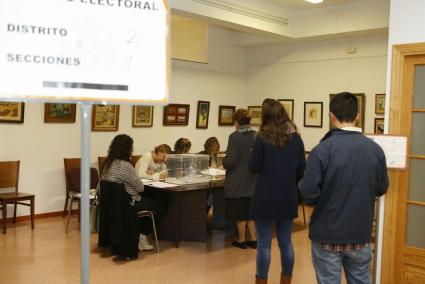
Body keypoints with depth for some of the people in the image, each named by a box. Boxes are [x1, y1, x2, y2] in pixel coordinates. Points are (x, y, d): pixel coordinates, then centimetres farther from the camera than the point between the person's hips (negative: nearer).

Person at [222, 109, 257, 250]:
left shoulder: (235, 136, -16)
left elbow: (231, 160, -18)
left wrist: (223, 162, 3)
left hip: (237, 182, -5)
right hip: (252, 180, 5)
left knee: (239, 213, 7)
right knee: (250, 211, 17)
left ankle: (241, 240, 17)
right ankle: (253, 239, 20)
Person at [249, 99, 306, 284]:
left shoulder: (263, 138, -11)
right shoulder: (296, 138, 1)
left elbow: (253, 168, -6)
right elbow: (302, 170, 6)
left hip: (266, 198, -4)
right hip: (288, 197, 4)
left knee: (264, 245, 4)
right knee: (286, 242, 15)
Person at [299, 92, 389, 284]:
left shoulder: (322, 150, -18)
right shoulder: (376, 149, -4)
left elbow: (308, 194, -18)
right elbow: (381, 189, 9)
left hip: (328, 235, -4)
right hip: (361, 234, 4)